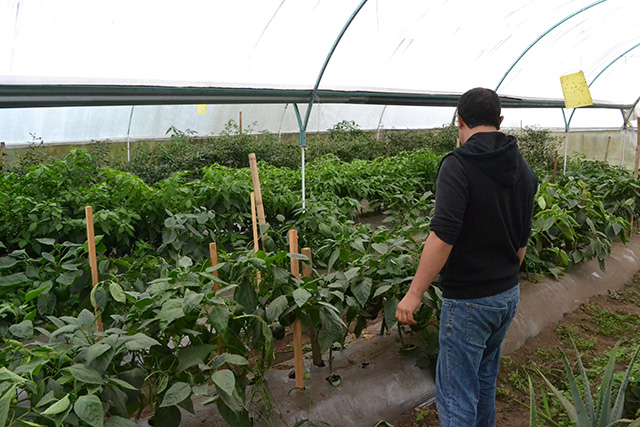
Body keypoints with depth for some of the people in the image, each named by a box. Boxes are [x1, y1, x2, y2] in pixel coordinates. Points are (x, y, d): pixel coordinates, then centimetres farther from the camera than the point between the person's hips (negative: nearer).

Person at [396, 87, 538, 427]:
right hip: (509, 295, 8)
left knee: (456, 393, 4)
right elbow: (522, 240, 14)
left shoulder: (457, 165, -18)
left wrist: (414, 293, -20)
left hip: (468, 299, -8)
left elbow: (443, 236, -27)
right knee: (485, 378, 25)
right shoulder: (523, 170, 6)